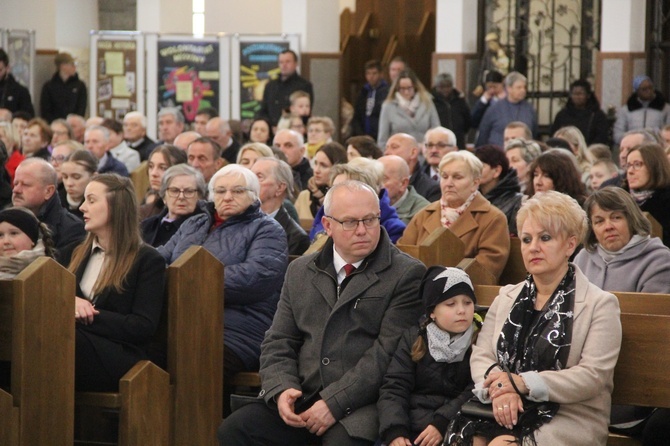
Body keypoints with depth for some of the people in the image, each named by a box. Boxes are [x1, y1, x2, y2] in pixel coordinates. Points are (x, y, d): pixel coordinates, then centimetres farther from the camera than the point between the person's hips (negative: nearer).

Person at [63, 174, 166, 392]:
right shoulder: (80, 253, 26)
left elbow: (144, 327, -6)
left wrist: (86, 316, -11)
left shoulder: (148, 260, 4)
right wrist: (70, 303, -4)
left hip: (120, 360, -5)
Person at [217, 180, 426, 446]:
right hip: (300, 398, 5)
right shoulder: (301, 271, 18)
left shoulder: (407, 274, 0)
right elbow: (278, 342, 16)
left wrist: (335, 403, -16)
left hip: (360, 404, -5)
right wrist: (281, 389, -5)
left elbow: (388, 352, -9)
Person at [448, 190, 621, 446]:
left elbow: (593, 375, -9)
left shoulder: (600, 304, 2)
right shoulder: (507, 298, 18)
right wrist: (501, 389, -13)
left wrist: (523, 384, -16)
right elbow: (480, 356, 10)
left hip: (569, 420, -4)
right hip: (505, 414, 4)